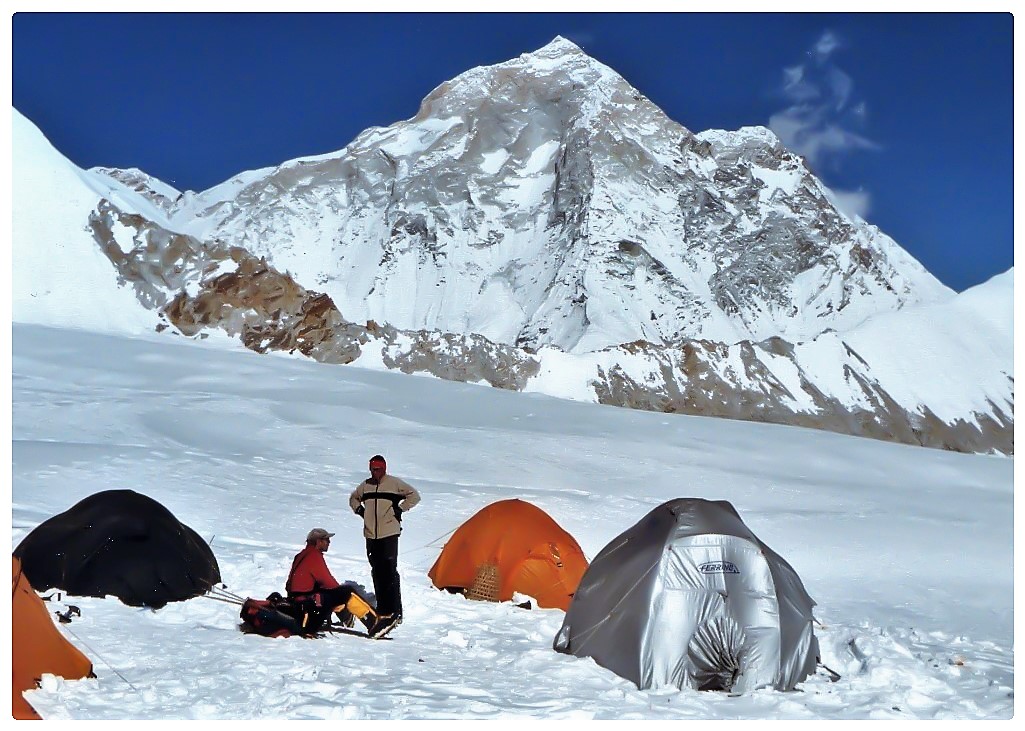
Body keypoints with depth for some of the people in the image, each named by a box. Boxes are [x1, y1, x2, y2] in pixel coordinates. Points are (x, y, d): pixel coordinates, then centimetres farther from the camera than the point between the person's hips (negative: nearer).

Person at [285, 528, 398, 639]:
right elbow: (327, 581, -11)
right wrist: (342, 591, 6)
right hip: (306, 603, -10)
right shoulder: (314, 555, -10)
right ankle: (375, 624, -16)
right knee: (348, 591, -14)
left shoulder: (302, 555, 18)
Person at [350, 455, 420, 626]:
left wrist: (400, 509, -5)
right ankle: (382, 608, 18)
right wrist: (359, 510, 13)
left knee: (390, 572, -11)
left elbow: (414, 496, 0)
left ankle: (395, 611, -10)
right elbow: (353, 498, 30)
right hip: (371, 534, 5)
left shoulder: (394, 483, -4)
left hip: (389, 534, -5)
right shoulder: (365, 485, 12)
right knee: (377, 572, 9)